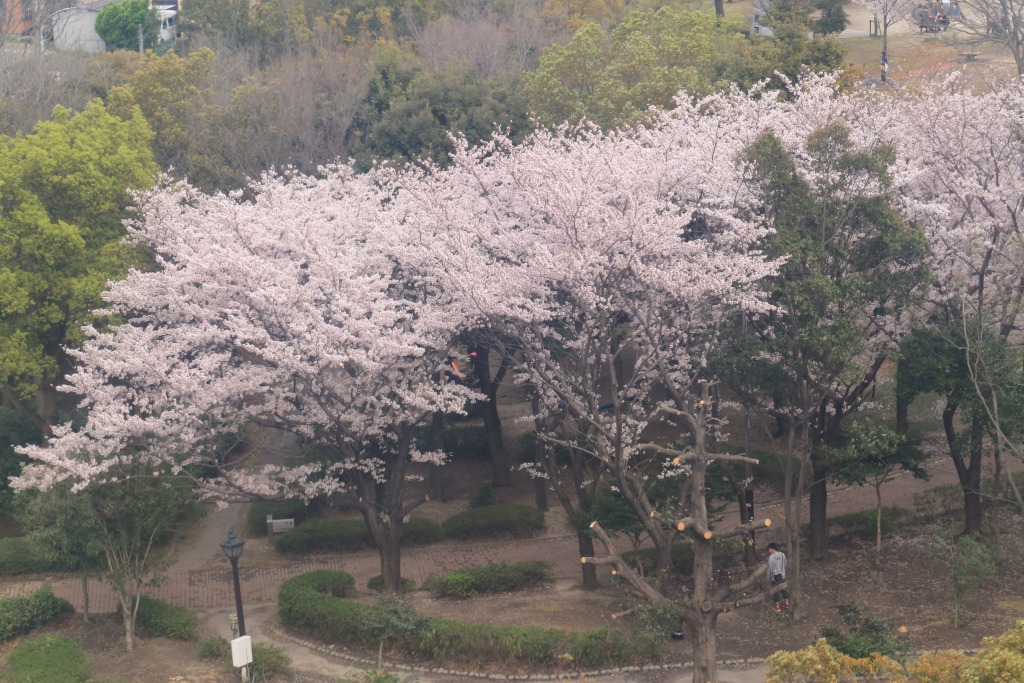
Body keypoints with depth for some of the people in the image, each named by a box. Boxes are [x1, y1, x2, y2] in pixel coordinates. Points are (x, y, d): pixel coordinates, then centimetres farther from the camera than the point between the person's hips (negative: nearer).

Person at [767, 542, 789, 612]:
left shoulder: (771, 557, -23)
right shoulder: (782, 555, -8)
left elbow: (770, 568, -15)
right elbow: (785, 565, 4)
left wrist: (768, 577, -1)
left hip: (775, 577, -5)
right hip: (782, 575, 5)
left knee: (775, 591, 7)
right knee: (784, 589, 20)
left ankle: (778, 607, 15)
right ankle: (786, 603, 32)